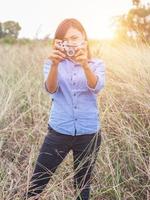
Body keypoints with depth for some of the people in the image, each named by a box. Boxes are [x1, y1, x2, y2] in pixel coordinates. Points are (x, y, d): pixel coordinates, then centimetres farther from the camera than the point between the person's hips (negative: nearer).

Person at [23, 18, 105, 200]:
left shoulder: (97, 64, 1)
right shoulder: (52, 63, 1)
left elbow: (96, 87, -20)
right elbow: (50, 89, -18)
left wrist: (85, 65, -39)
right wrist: (55, 64, -37)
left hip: (89, 133, 0)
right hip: (58, 131, 0)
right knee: (36, 184, 3)